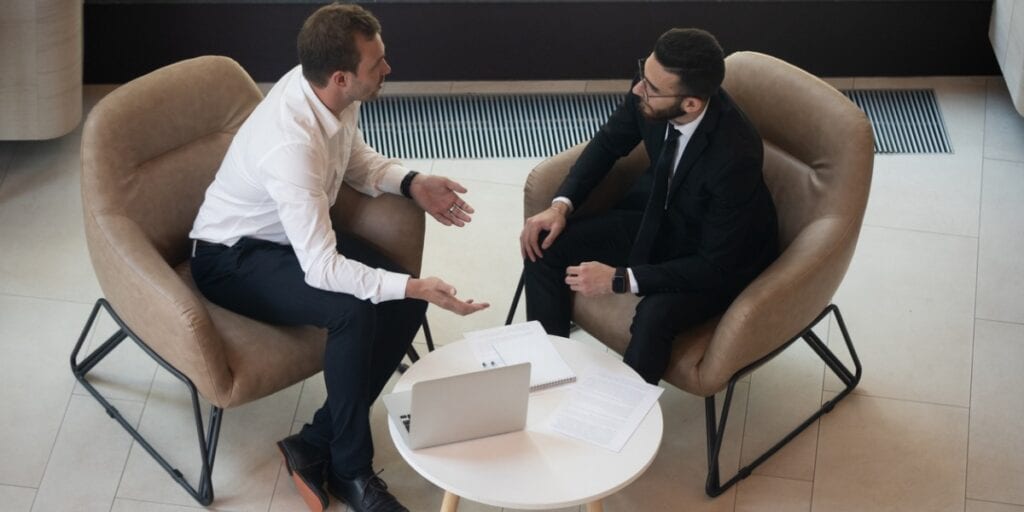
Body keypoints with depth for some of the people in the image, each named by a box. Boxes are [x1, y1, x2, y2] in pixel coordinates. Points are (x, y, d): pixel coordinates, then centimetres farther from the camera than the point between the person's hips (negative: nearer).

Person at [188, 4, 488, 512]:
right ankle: (349, 466, -9)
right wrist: (413, 285, -37)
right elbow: (320, 270, -34)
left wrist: (412, 183, -7)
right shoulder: (291, 143, -37)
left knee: (405, 305, -10)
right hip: (232, 257, -8)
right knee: (355, 311, -31)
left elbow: (354, 158, 10)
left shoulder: (329, 90, -13)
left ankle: (316, 446, -2)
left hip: (298, 233, 8)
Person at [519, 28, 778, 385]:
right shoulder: (651, 90, -21)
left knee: (655, 315, -34)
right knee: (545, 247, -9)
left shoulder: (736, 154, -37)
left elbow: (717, 266, -29)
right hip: (659, 216, 6)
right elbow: (609, 142, 1)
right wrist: (561, 204, -12)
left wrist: (620, 280, -30)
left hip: (725, 259, -6)